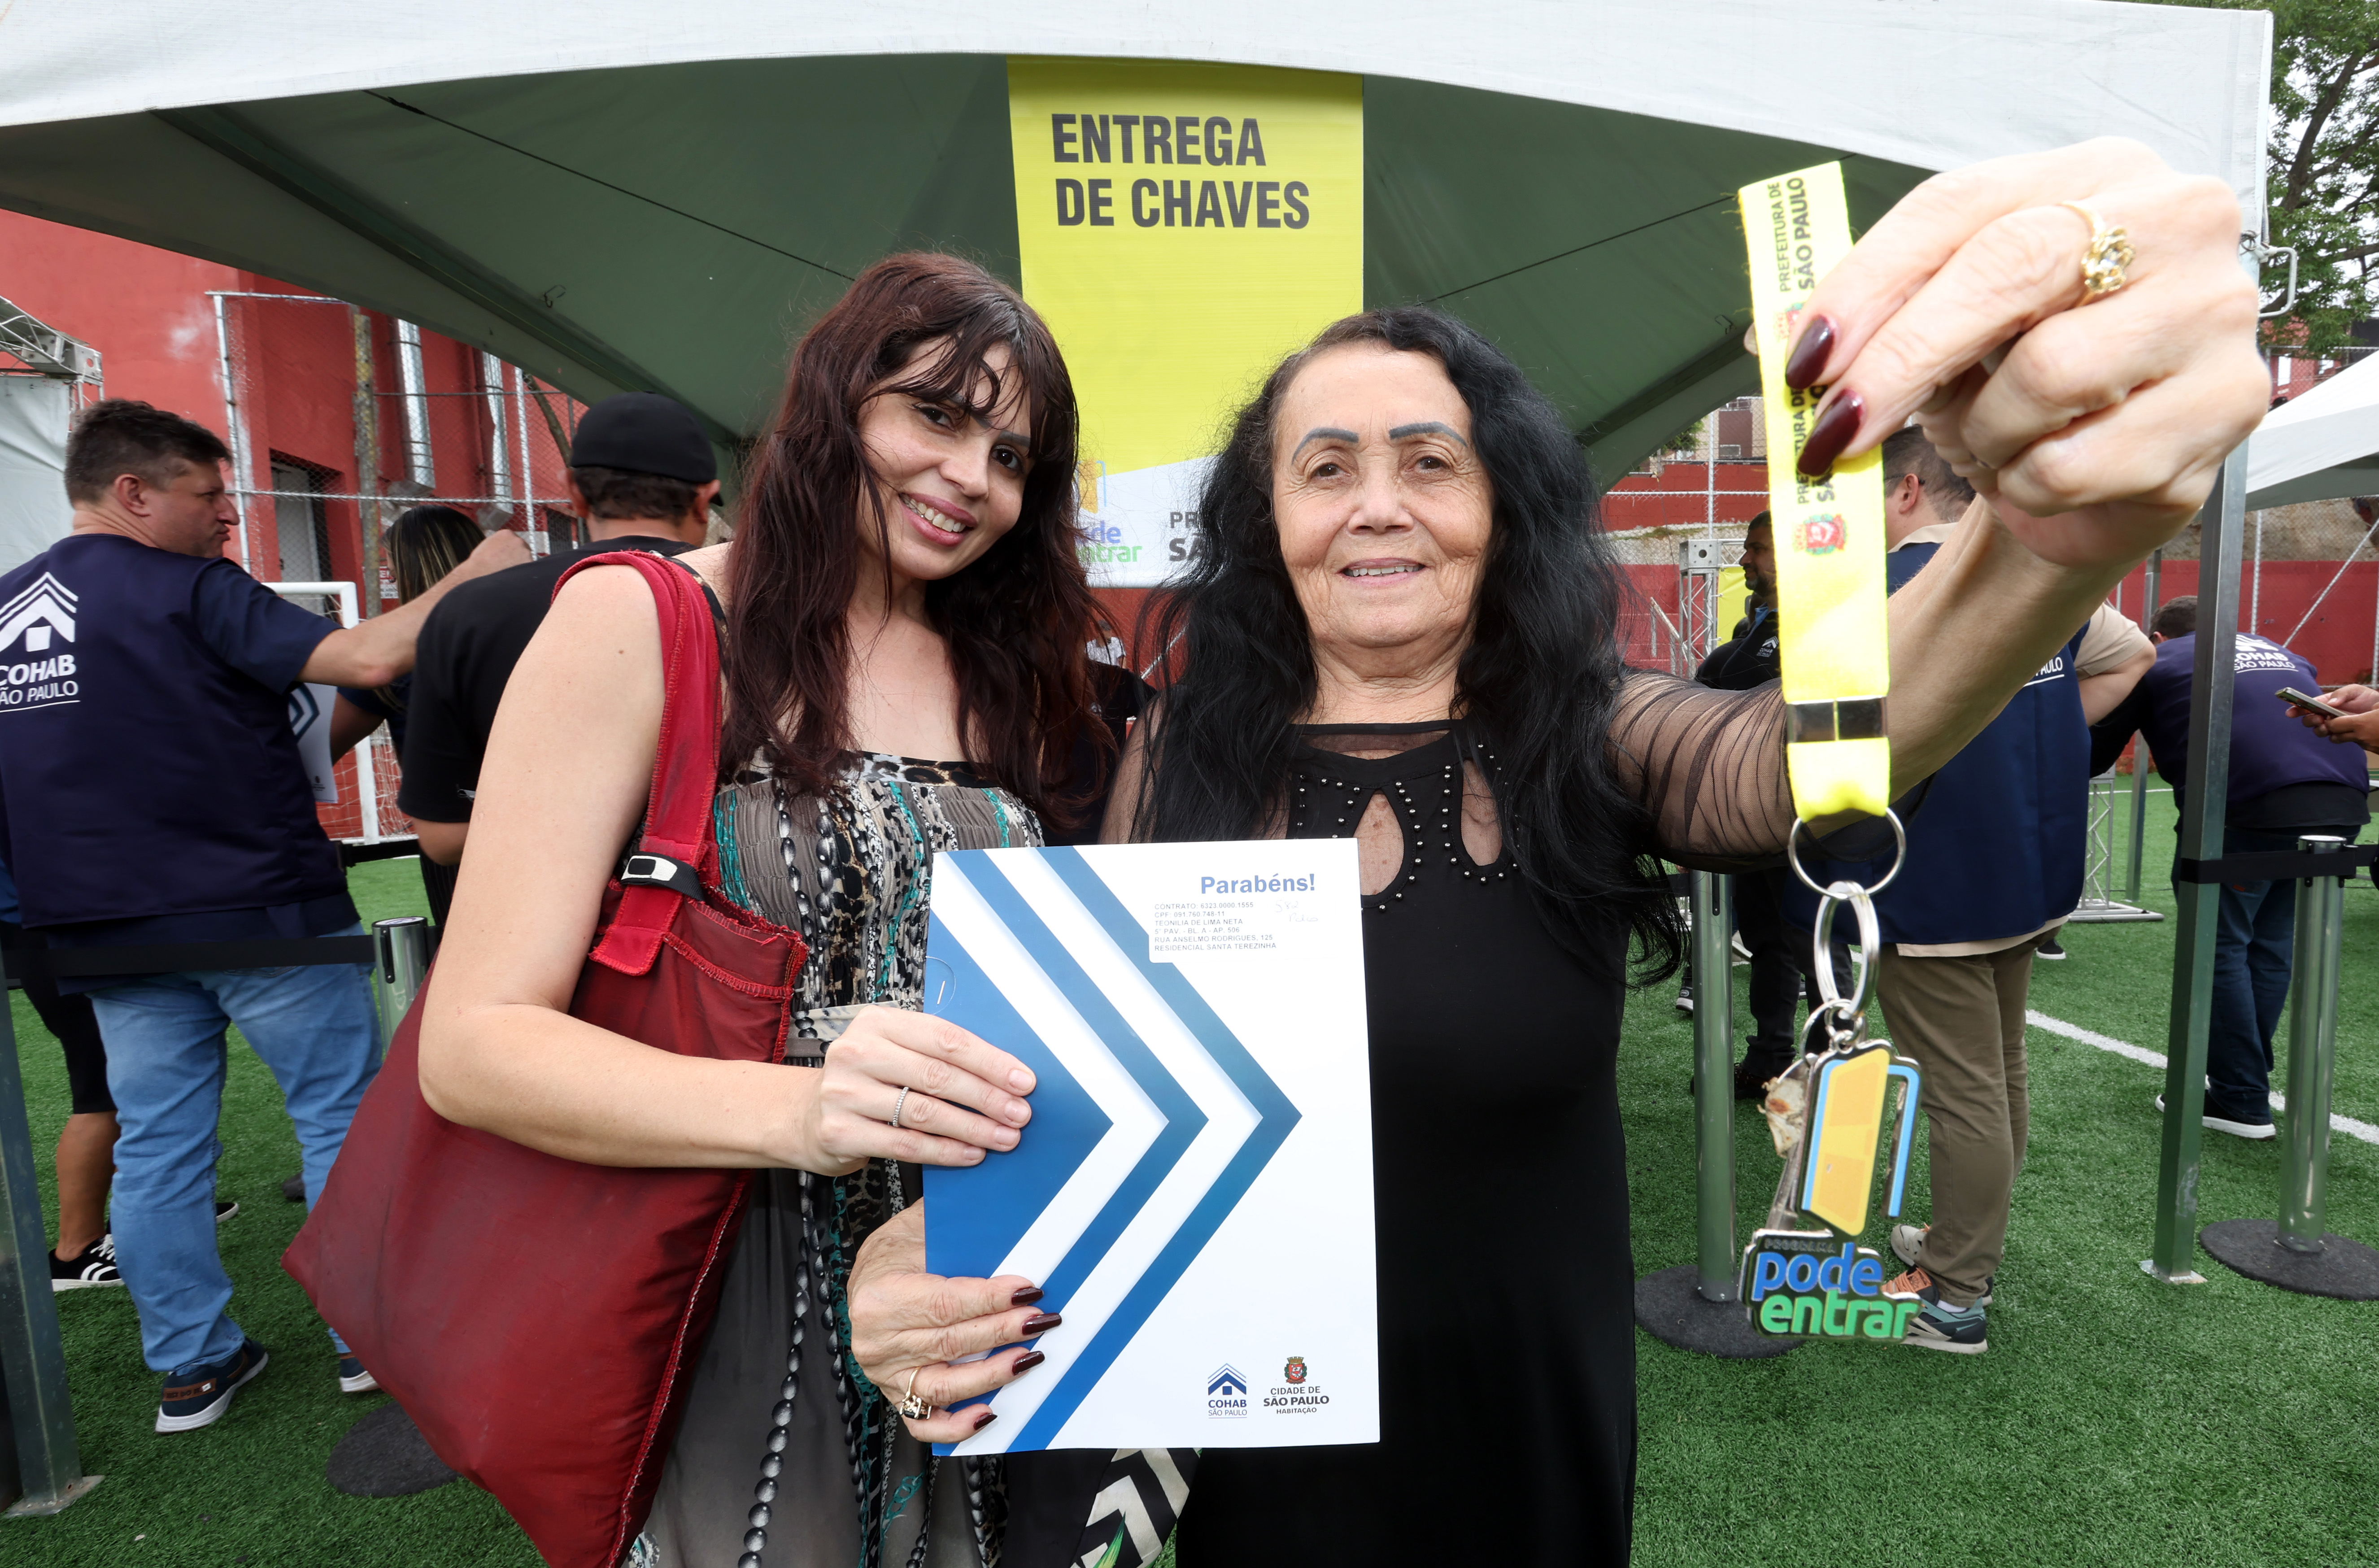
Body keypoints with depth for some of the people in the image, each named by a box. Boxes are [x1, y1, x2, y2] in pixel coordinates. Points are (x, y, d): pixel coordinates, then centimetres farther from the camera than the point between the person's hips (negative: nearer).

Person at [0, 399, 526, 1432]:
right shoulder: (189, 591, -12)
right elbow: (368, 658, -23)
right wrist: (472, 577, -13)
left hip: (107, 930, 7)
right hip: (257, 907, -7)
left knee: (157, 1145, 12)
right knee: (342, 1115, 6)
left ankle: (191, 1365, 22)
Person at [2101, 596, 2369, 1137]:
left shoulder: (2157, 661, 15)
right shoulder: (2282, 653, 31)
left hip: (2251, 807, -6)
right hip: (2344, 801, 6)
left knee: (2221, 947, 4)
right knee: (2273, 945, 17)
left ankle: (2242, 1102, 7)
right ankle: (2247, 1076, 25)